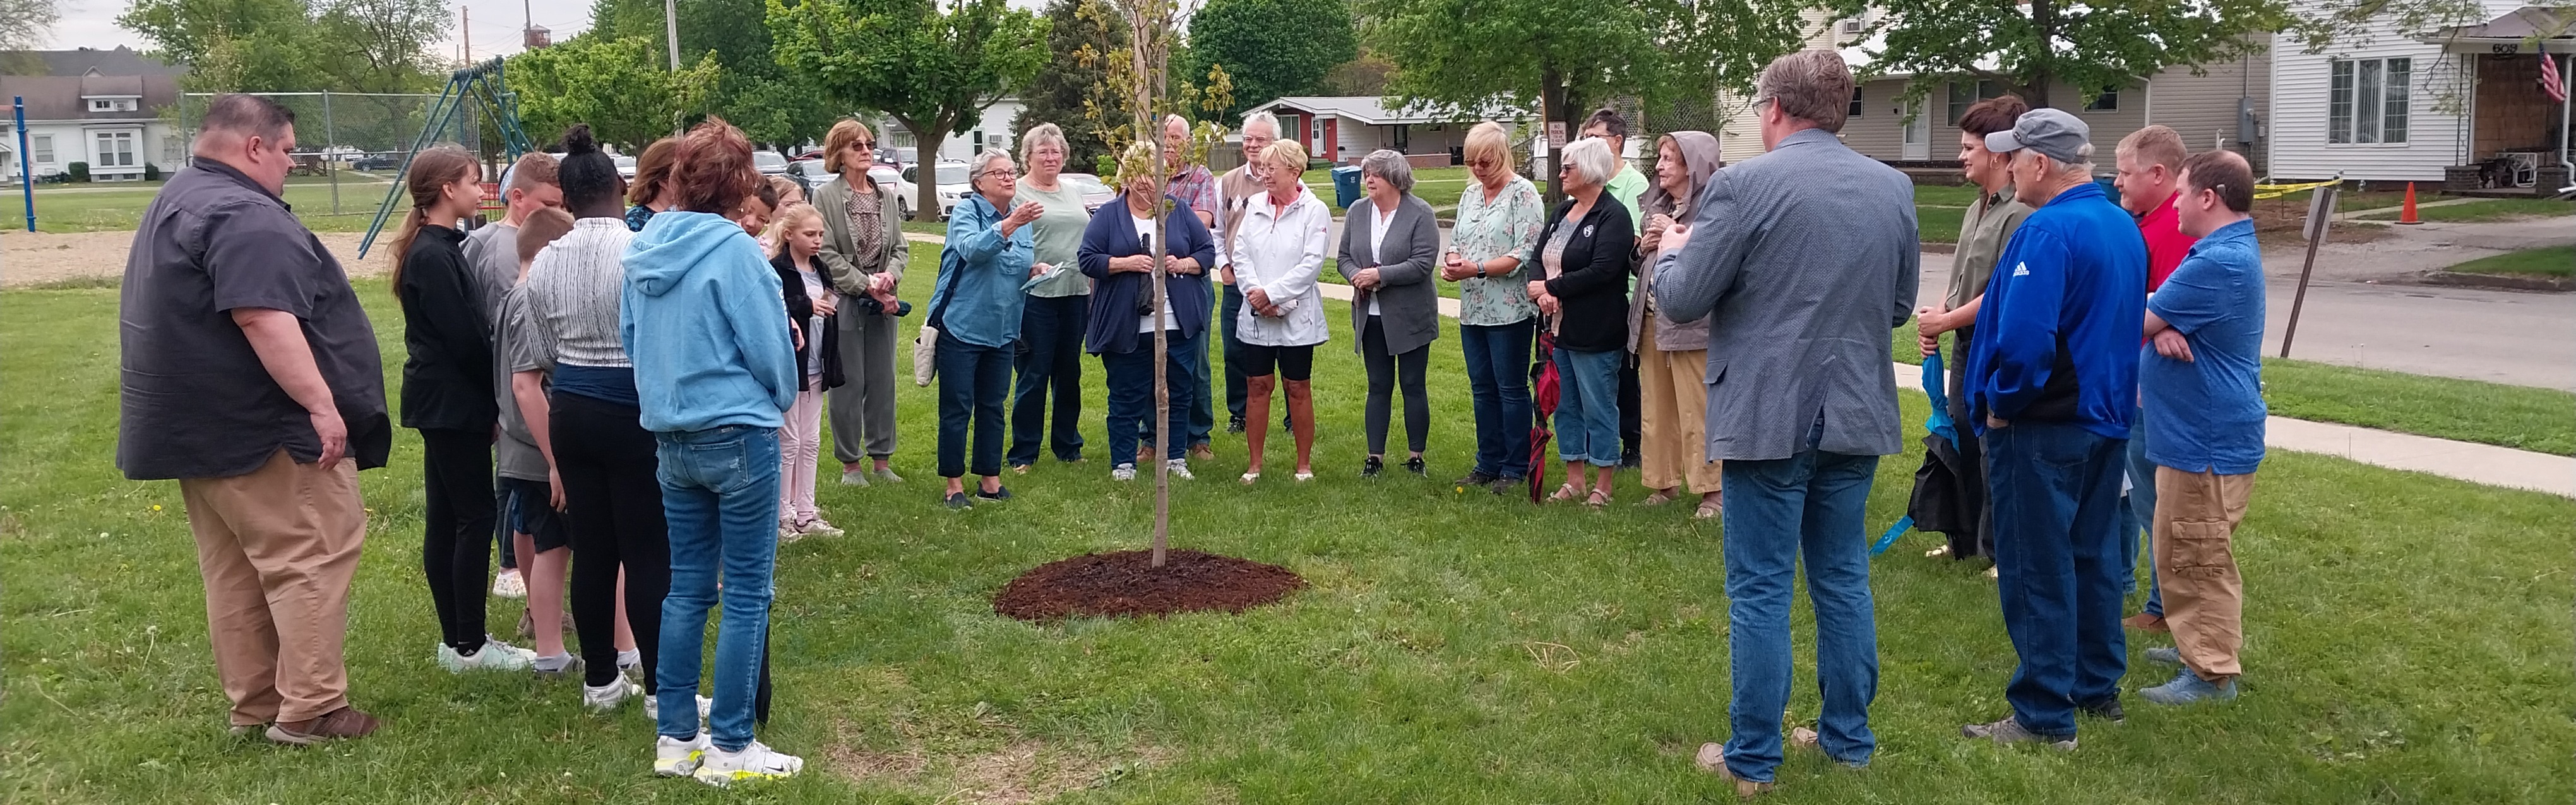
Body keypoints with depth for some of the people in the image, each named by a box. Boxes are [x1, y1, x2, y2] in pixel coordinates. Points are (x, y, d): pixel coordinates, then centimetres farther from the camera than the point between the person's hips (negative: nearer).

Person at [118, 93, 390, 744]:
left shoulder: (179, 202, 18)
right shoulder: (243, 216, -19)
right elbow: (264, 320, -28)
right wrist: (322, 405, -26)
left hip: (203, 424, 11)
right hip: (265, 429, -11)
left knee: (235, 568, 14)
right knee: (312, 561, -5)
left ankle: (252, 703, 22)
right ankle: (308, 710, -3)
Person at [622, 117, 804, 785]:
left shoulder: (645, 247, 4)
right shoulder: (732, 249, -16)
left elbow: (629, 334, 13)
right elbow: (770, 347, -13)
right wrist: (781, 400, 6)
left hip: (671, 437, 7)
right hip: (738, 435, -7)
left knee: (687, 587, 14)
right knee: (746, 595, 2)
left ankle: (675, 737, 20)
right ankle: (730, 749, 7)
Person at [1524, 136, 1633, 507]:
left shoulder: (1613, 216, -11)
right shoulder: (1562, 212, 15)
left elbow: (1601, 271, -22)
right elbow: (1536, 256, 9)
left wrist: (1551, 287, -16)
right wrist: (1542, 292, -11)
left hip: (1595, 333, -9)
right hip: (1559, 327, 9)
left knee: (1599, 408, 0)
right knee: (1566, 406, 14)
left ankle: (1602, 487, 10)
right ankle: (1574, 482, 24)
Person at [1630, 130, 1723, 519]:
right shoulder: (1657, 206, 16)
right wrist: (1643, 247, 3)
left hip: (1691, 324, -8)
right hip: (1651, 321, 8)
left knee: (1697, 411, -3)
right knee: (1655, 410, 12)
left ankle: (1712, 489, 6)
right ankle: (1665, 483, 23)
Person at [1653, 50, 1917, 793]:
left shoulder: (1742, 184, -13)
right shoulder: (1894, 188, 4)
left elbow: (1681, 301, -9)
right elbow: (1899, 306, 13)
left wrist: (1673, 250, 11)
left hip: (1768, 417, -5)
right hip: (1855, 415, 5)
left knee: (1760, 590, 2)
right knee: (1843, 580, 16)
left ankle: (1752, 759, 10)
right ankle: (1849, 737, 25)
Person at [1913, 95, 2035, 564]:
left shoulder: (2021, 213, -18)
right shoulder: (1978, 207, 12)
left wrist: (1945, 322, -12)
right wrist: (1936, 314, 2)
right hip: (1967, 346, 10)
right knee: (1963, 441, 17)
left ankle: (2001, 551, 10)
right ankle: (1965, 541, 31)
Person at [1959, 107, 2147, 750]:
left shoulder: (2049, 232, -21)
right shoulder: (2124, 228, 9)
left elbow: (2024, 337, -30)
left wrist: (2000, 406, -15)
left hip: (2041, 429, -9)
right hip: (2106, 418, 9)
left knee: (2037, 570, -1)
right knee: (2093, 555, 18)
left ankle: (2046, 716, 5)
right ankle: (2099, 689, 30)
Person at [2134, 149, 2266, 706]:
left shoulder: (2220, 263, -24)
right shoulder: (2230, 250, 12)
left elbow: (2138, 322, -18)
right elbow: (2165, 312, 11)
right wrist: (2163, 328, -12)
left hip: (2207, 441, -11)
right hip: (2202, 431, 11)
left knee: (2196, 559, -2)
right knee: (2195, 557, 22)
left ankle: (2212, 673, 7)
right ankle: (2200, 645, 34)